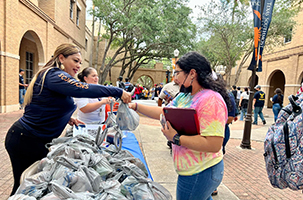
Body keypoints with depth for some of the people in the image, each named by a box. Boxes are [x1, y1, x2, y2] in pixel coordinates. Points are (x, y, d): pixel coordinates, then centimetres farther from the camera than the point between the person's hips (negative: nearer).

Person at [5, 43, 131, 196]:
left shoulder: (52, 75, 13)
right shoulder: (54, 75, -19)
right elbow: (83, 89, -36)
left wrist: (67, 119, 5)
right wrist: (119, 92, -31)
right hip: (26, 141, -9)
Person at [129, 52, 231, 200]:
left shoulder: (211, 100, -24)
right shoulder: (184, 97, 6)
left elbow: (214, 145, -28)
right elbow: (163, 112, 12)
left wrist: (176, 138, -24)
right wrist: (135, 106, 7)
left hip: (200, 174, -8)